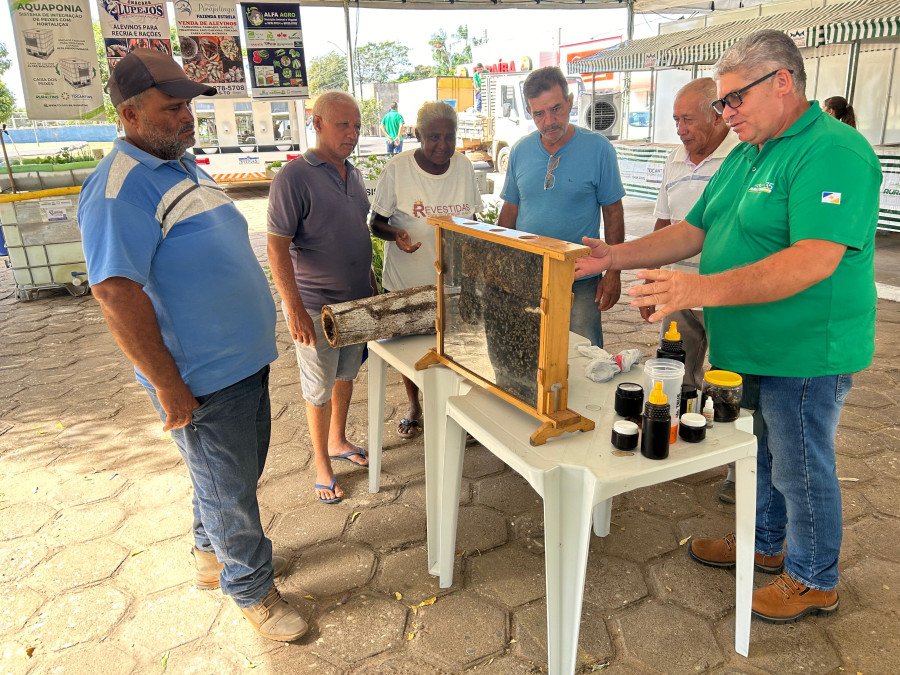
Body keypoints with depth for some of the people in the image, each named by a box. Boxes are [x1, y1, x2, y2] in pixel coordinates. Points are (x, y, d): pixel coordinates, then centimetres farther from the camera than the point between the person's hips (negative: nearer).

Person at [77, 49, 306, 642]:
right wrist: (169, 386, -23)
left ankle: (215, 555, 47)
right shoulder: (121, 188, -20)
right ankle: (253, 589, 30)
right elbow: (117, 292, -26)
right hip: (203, 380, -9)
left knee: (239, 473, 24)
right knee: (230, 489, 9)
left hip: (246, 359, 9)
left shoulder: (185, 165, 10)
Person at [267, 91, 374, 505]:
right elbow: (277, 249, -19)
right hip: (316, 304, -7)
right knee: (320, 387, 7)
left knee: (347, 373, 20)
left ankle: (338, 440, 41)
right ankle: (322, 467, 24)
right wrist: (294, 308, -23)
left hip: (358, 299, 7)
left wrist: (371, 282, 18)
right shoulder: (294, 177, -16)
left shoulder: (353, 174, 8)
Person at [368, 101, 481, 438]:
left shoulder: (464, 166, -3)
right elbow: (376, 221, -8)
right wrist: (396, 234, -28)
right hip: (407, 280, -2)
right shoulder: (398, 169, -14)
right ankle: (414, 405, 38)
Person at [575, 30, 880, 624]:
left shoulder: (833, 152, -19)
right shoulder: (746, 155, 11)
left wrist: (703, 290, -40)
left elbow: (815, 259, -31)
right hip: (746, 347, 9)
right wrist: (614, 257, -1)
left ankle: (814, 580, 32)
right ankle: (763, 544, 45)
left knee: (799, 468, 9)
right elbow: (693, 232, 11)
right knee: (754, 452, 22)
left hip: (803, 353, -8)